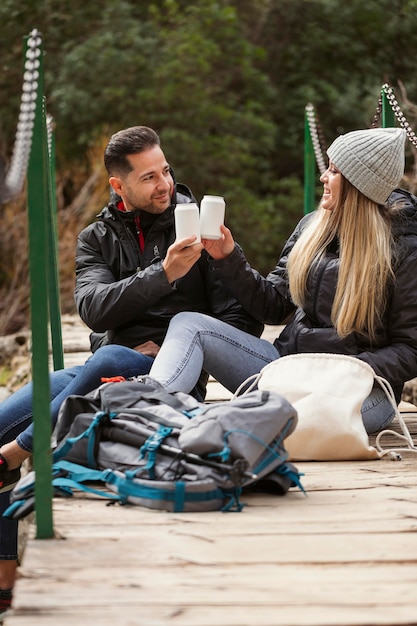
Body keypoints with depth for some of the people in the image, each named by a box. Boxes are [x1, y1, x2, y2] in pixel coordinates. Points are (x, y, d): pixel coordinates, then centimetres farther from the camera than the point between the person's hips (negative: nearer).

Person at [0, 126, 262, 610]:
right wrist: (163, 274, -23)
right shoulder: (97, 238, 11)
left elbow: (244, 321, -1)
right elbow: (92, 307, -9)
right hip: (101, 369, 4)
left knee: (108, 359, -38)